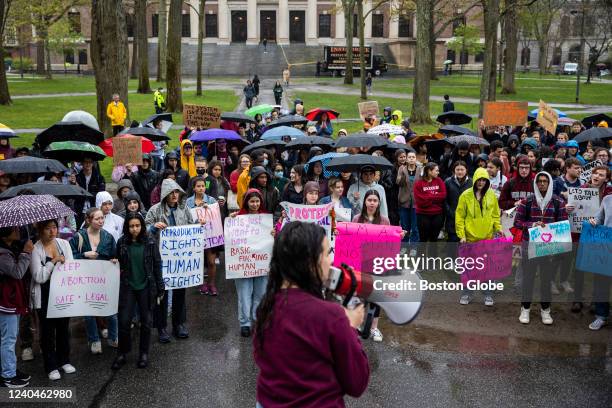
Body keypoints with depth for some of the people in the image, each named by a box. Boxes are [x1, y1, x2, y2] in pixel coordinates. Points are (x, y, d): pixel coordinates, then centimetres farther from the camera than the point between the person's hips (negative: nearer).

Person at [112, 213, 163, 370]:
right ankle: (122, 354, 17)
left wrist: (160, 287, -1)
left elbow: (157, 264, -1)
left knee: (146, 321, 9)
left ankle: (144, 353, 24)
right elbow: (118, 264, 8)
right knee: (124, 321, -1)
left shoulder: (150, 242, -6)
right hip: (127, 286, 1)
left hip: (146, 286, -1)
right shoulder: (122, 243, -3)